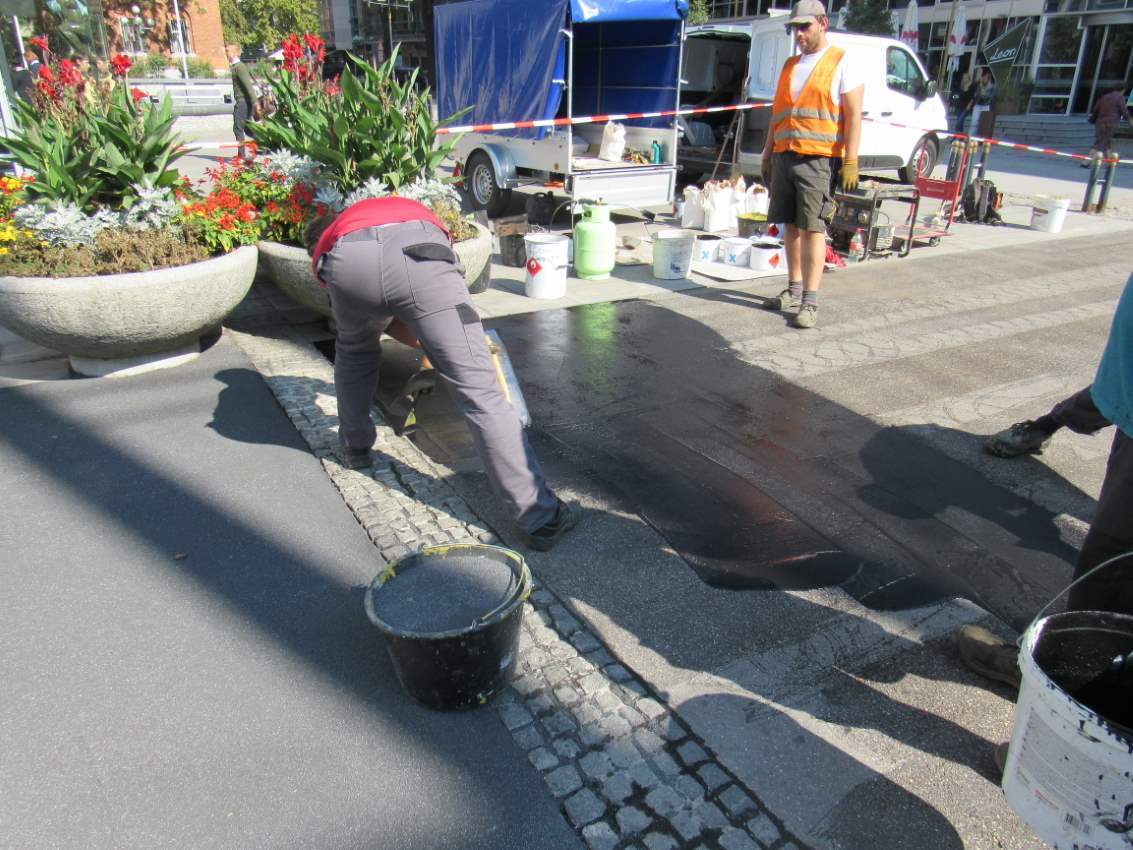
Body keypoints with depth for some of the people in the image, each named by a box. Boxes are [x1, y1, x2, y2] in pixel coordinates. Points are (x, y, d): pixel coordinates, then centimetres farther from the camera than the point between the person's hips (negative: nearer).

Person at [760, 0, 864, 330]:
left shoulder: (841, 63, 0)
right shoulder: (790, 66, 20)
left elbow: (853, 115, -6)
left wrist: (850, 161, -15)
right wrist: (767, 155, 19)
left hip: (819, 158, -6)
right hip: (785, 156, 6)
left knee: (813, 228, -9)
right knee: (792, 226, 10)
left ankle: (810, 301, -9)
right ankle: (794, 289, 19)